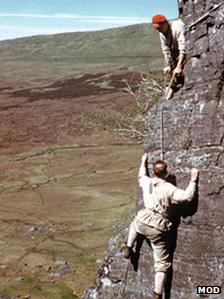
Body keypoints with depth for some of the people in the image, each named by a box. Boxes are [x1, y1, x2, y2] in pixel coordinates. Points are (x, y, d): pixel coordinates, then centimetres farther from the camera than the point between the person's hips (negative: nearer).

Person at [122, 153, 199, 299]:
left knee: (134, 224, 44)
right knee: (162, 264, 6)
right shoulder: (169, 189, -15)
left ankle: (128, 248, 36)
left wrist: (143, 162, 42)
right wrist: (193, 180, -11)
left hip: (143, 223, 4)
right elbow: (187, 196, -22)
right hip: (159, 230, -4)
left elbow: (141, 175, 25)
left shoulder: (146, 182, 1)